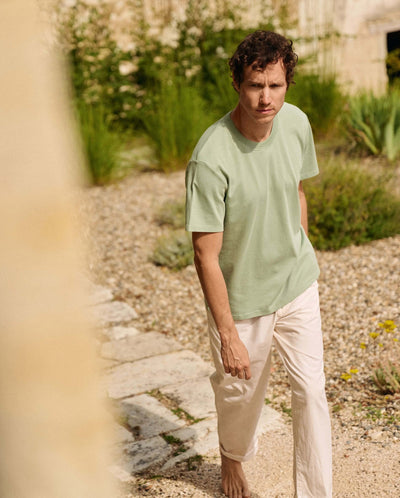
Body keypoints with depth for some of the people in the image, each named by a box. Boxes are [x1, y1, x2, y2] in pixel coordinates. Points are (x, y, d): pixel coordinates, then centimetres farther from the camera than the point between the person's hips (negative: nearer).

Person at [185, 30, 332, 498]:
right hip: (241, 296, -3)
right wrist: (228, 335, -20)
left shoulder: (296, 123, -10)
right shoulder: (210, 159, -29)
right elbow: (206, 255, -23)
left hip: (298, 285, 4)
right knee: (240, 392, 18)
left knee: (311, 390, 2)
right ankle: (232, 457, 51)